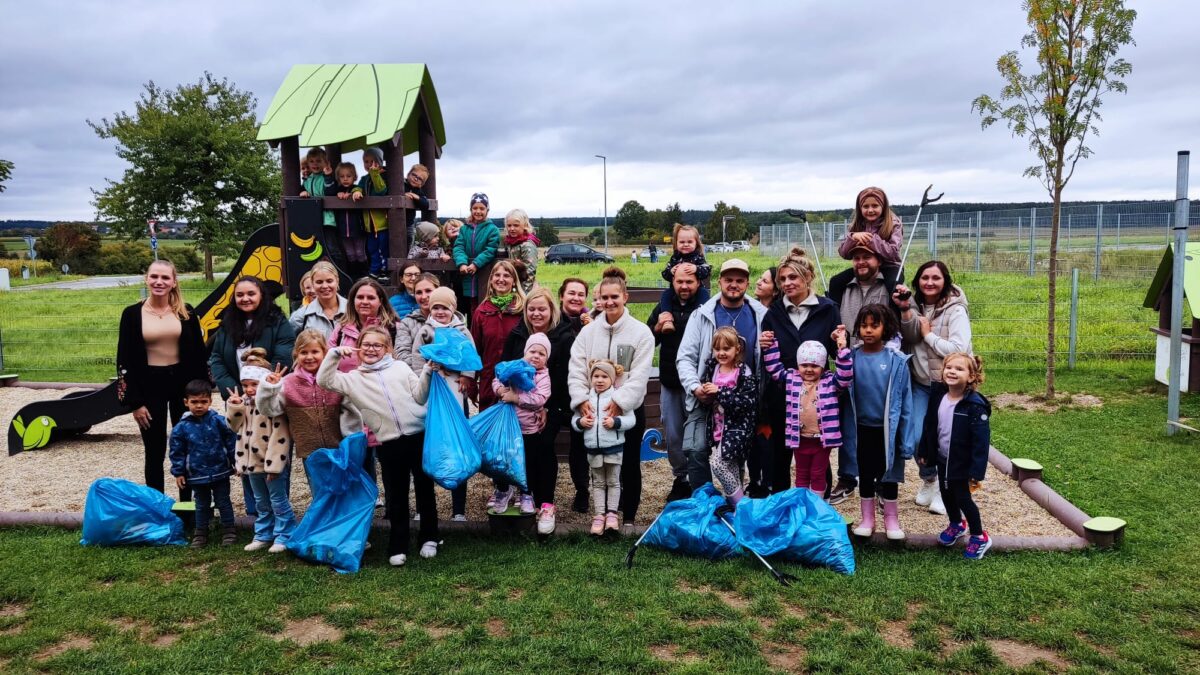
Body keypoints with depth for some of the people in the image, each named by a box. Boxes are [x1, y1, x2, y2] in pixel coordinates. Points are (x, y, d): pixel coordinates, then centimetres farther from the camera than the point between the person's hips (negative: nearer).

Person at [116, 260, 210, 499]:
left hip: (183, 383, 1)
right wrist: (134, 402, -6)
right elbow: (125, 360, -1)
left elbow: (198, 354, 3)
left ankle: (187, 504, 21)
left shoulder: (186, 312, 1)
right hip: (150, 385, -1)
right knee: (154, 452, 6)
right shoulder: (132, 314, -2)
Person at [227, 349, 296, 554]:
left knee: (279, 501, 3)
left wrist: (273, 464, -23)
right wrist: (233, 407, -2)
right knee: (261, 503, 20)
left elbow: (280, 436, -23)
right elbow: (236, 428, 14)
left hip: (272, 464, -8)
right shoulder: (243, 402, 6)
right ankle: (263, 535, 31)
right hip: (253, 462, 8)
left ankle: (284, 536, 13)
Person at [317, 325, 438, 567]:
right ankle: (398, 547, 17)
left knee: (425, 490, 11)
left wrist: (427, 373, -6)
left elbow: (419, 397, 7)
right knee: (396, 497, 6)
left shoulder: (400, 367, 10)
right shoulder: (353, 378, 9)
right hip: (390, 445, 0)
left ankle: (429, 538, 26)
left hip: (419, 436, 0)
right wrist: (334, 354, -6)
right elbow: (323, 380, 0)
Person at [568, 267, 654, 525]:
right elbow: (576, 370, -2)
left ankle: (629, 516, 23)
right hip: (594, 409, 2)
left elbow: (640, 374, -13)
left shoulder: (641, 332, -6)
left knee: (629, 464, 8)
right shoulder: (588, 331, 2)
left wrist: (619, 401, -24)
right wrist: (581, 398, -18)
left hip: (629, 408, -2)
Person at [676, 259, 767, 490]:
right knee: (696, 450, -15)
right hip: (707, 397, -1)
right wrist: (695, 387, -16)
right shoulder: (703, 315, 1)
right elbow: (685, 357, -3)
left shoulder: (760, 315, 5)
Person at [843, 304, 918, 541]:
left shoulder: (897, 361, -11)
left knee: (888, 474, 13)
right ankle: (867, 519, 30)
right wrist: (845, 432, -1)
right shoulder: (851, 359, -6)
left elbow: (905, 400, -7)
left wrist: (907, 438, -6)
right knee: (865, 475, 15)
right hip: (862, 429, 2)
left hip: (888, 429, -2)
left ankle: (891, 519, 29)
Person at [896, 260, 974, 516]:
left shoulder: (955, 311, -13)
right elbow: (909, 339, -10)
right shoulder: (916, 306, 4)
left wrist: (928, 334, -14)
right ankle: (928, 480, 25)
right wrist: (905, 310, -23)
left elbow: (958, 350, -22)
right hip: (920, 383, 4)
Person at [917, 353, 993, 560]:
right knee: (946, 494, 19)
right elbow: (929, 426, 8)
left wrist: (977, 472, -23)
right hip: (942, 459, 6)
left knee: (962, 498, 4)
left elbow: (981, 441, -22)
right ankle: (957, 524, 45)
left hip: (962, 463, -6)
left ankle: (979, 537, 25)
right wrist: (924, 452, 12)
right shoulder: (938, 396, -4)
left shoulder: (975, 405, -23)